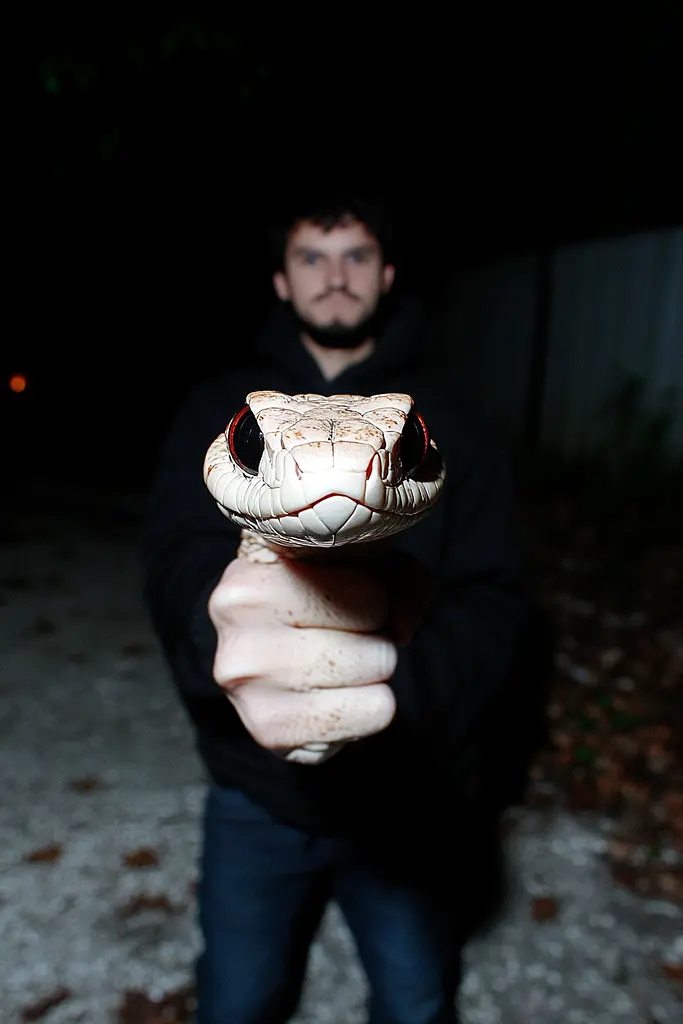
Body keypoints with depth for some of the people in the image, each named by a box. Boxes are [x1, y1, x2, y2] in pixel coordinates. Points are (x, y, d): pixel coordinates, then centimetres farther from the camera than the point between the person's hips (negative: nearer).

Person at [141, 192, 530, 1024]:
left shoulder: (449, 427, -4)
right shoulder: (220, 412, -4)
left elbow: (490, 604, -14)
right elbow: (176, 555, -20)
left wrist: (396, 685, -35)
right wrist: (222, 615, -45)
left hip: (414, 793, 1)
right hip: (256, 790, 1)